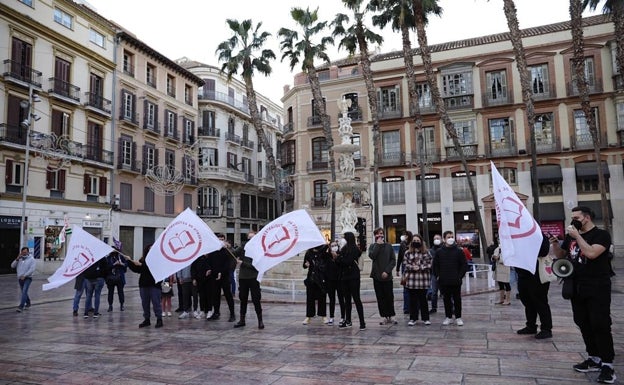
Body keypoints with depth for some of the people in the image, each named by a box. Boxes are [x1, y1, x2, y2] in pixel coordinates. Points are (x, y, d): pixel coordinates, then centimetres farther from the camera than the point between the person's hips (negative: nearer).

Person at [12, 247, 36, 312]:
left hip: (27, 278, -6)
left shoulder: (32, 259, -5)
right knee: (23, 292, 15)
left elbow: (31, 270, -14)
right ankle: (28, 303, 32)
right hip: (20, 278, 6)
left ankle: (21, 306, -21)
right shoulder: (20, 259, 10)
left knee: (24, 292, -17)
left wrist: (24, 275, -20)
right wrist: (17, 259, -8)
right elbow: (12, 266, 5)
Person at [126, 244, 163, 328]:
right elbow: (137, 270, 11)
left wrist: (141, 264, -19)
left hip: (154, 285, -6)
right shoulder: (143, 260, 10)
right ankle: (146, 320, 22)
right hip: (143, 285, 6)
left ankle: (159, 320, 4)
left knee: (156, 303, -3)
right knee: (145, 303, 12)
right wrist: (129, 261, 6)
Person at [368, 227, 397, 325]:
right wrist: (378, 244, -9)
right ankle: (385, 317, 12)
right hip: (377, 276, 1)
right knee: (380, 298, 4)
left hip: (387, 276, -1)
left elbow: (393, 260, 0)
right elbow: (372, 255, -13)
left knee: (389, 297, 3)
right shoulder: (373, 246, 8)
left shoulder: (389, 246, 5)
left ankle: (391, 316, 15)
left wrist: (387, 271, -12)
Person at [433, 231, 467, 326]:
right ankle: (448, 317, 20)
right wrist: (437, 275, 2)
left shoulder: (459, 251, -1)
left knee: (457, 299, 6)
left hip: (456, 281, -2)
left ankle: (458, 317, 17)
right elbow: (435, 265, 10)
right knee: (446, 299, 9)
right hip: (444, 281, 2)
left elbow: (464, 264, 0)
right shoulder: (439, 251, 4)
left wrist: (460, 276, -6)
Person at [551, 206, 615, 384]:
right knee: (584, 324, 11)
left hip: (597, 288, -7)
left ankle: (607, 364, 1)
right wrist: (554, 243, 1)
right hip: (577, 287, 7)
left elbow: (591, 253, -25)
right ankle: (594, 359, 21)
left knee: (600, 325, -6)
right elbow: (560, 254, 20)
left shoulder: (601, 235, -8)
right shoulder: (571, 236, 11)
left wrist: (577, 235, -18)